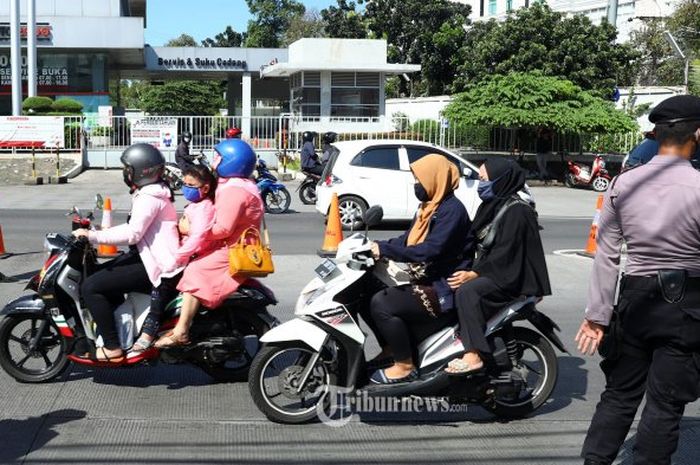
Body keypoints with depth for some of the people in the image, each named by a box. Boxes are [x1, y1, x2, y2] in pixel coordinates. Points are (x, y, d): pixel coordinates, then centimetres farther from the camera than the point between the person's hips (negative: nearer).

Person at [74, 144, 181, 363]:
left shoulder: (150, 197, -17)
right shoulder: (148, 192, 16)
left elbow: (132, 234, -24)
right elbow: (136, 228, 21)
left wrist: (93, 236, -20)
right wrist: (97, 232, 16)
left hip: (156, 266, -11)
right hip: (148, 256, 11)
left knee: (91, 287, -14)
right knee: (103, 272, 24)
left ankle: (112, 348, -10)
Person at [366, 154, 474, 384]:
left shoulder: (452, 210, -18)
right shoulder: (430, 206, 13)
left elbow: (430, 250, -29)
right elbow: (409, 239, 16)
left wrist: (385, 250, -28)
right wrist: (378, 246, -1)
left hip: (444, 288, -11)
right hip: (425, 279, 11)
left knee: (382, 304, -23)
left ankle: (405, 366, -10)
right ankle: (390, 349, 16)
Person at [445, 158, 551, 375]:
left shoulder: (516, 211, -16)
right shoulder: (491, 205, 13)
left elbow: (505, 254, -22)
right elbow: (474, 241, 14)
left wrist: (473, 274, -25)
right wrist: (465, 269, 3)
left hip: (511, 277, -10)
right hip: (492, 270, 10)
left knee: (467, 291, -31)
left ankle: (474, 355, -33)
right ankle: (460, 337, 5)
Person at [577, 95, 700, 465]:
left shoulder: (623, 184, -2)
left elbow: (606, 256, -1)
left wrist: (597, 314, 4)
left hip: (635, 299, 4)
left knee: (620, 394, 17)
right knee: (665, 405, 7)